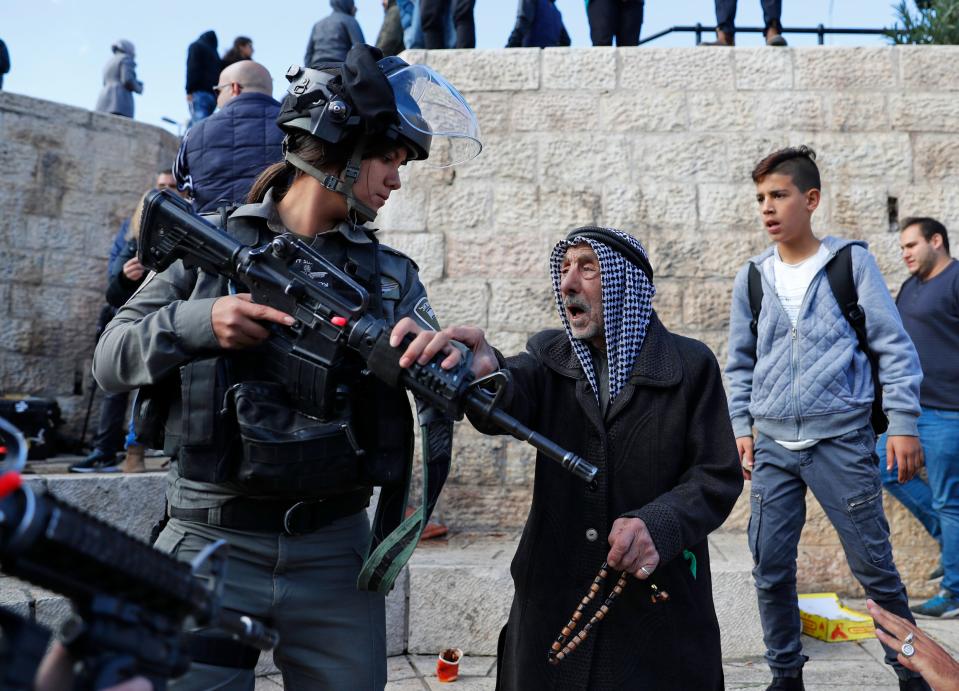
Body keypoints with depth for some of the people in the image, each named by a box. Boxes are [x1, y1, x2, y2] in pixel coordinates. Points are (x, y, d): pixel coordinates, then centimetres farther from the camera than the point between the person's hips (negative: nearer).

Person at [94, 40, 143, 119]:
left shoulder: (109, 64, 28)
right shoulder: (126, 59, 4)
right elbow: (128, 80, -11)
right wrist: (138, 88, 9)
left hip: (105, 103, 8)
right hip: (120, 102, -8)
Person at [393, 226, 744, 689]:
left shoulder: (691, 365, -3)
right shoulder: (549, 354, 3)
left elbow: (718, 477, -5)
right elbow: (508, 400, -18)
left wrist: (659, 525, -24)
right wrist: (481, 372, -42)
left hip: (658, 603, -2)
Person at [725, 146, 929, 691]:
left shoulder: (851, 261, -1)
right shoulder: (752, 278, 7)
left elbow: (894, 347, -1)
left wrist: (903, 423, -7)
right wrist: (741, 426, 7)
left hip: (843, 440, -3)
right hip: (772, 446, 3)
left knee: (874, 566, 4)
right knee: (771, 568, 6)